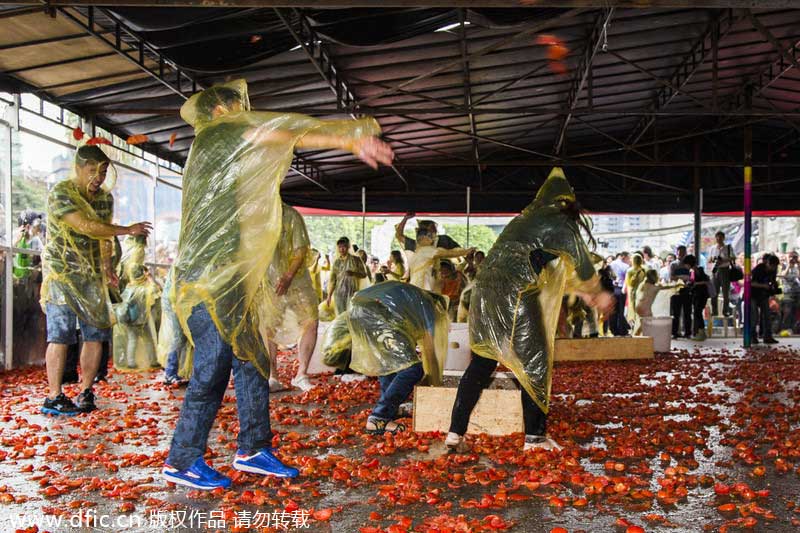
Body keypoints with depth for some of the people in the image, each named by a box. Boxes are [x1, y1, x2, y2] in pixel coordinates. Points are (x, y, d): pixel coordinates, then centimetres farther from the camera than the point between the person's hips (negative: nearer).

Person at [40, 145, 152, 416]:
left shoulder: (105, 197, 10)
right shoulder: (60, 194, -13)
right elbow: (87, 227, -22)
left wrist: (107, 265, 5)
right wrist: (127, 230, -17)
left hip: (92, 277, 6)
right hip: (62, 272, -6)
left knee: (96, 333, 3)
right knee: (60, 334, -9)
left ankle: (86, 391, 12)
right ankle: (54, 397, -4)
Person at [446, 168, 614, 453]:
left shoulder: (525, 218, 25)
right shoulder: (559, 222, 0)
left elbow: (554, 271, 32)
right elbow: (582, 264, 7)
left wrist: (585, 293, 34)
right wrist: (596, 293, 26)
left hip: (485, 291, 8)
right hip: (514, 296, -8)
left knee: (480, 363, 12)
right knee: (534, 363, 6)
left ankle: (455, 431, 11)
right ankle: (534, 436, 11)